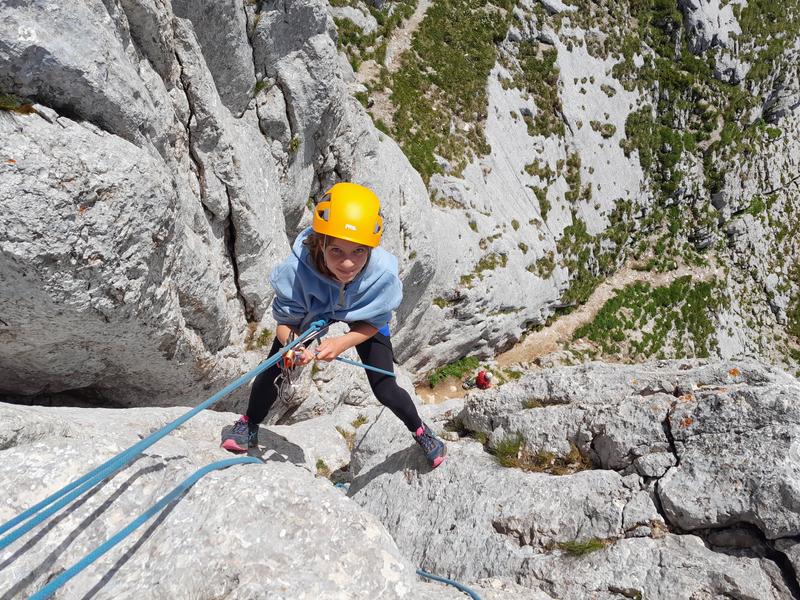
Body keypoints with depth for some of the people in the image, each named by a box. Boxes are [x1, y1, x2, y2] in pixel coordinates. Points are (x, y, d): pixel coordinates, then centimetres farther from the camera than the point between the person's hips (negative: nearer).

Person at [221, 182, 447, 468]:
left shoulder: (383, 274, -42)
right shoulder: (296, 270, -43)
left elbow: (375, 322, -21)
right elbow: (285, 322, -25)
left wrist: (343, 342, -39)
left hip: (362, 320, 0)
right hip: (311, 312, 1)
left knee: (385, 391, -3)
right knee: (271, 374, -7)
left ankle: (420, 431, 29)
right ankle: (249, 426, 25)